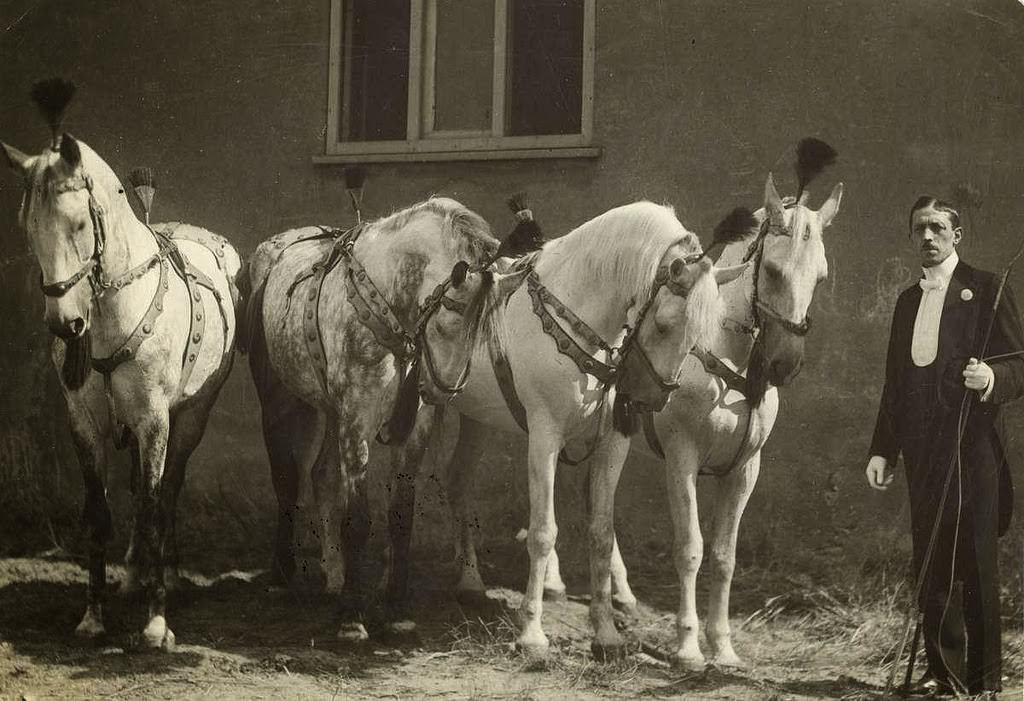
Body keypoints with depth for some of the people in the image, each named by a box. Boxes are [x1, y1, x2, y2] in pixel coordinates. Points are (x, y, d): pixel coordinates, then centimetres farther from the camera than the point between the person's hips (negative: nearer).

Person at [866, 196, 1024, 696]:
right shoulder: (907, 301, 19)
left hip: (971, 448, -6)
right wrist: (882, 449, 14)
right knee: (930, 564, 7)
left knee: (975, 562, -4)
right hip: (922, 450, 6)